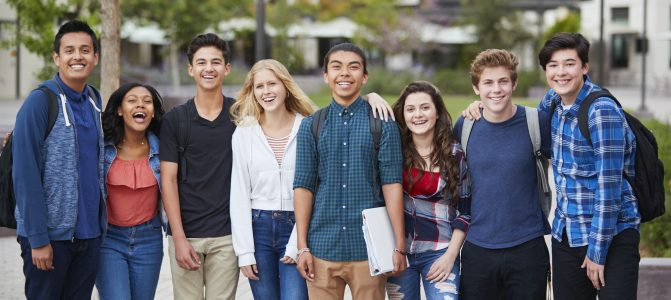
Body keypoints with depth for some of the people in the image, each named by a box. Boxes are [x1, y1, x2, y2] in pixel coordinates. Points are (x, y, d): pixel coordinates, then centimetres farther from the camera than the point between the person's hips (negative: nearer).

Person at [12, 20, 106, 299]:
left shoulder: (94, 101, 9)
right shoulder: (40, 101, -10)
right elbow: (25, 175, -14)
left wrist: (100, 223, 9)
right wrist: (38, 239, -17)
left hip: (89, 234, 6)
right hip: (51, 234, -6)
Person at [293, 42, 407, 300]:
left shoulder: (383, 125, 2)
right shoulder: (311, 126, 7)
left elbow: (392, 184, -2)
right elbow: (303, 186, 5)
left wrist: (399, 246, -6)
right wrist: (302, 247, 0)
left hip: (368, 249, -1)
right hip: (323, 247, 1)